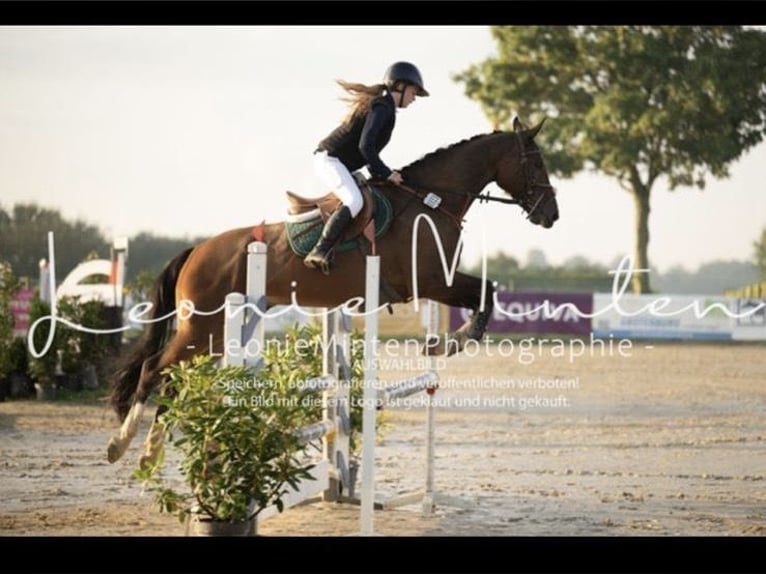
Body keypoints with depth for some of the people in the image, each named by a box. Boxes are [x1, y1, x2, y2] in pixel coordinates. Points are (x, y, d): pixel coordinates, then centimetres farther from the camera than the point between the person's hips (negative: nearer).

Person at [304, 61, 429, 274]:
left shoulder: (380, 105, 18)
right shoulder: (382, 108, -14)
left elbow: (367, 147, 23)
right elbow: (365, 146, -23)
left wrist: (378, 172, 14)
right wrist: (386, 173, -14)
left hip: (333, 160, 11)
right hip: (329, 158, -11)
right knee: (354, 201, -28)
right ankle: (319, 252, -34)